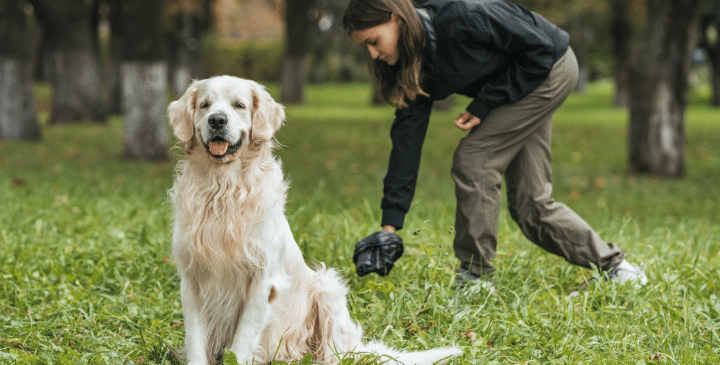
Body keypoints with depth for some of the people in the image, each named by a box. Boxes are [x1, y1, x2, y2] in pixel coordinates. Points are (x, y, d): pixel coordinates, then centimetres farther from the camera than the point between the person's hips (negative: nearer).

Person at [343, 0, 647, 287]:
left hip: (551, 69, -8)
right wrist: (391, 221, -11)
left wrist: (485, 104, -21)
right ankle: (613, 265, 20)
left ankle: (476, 278, -8)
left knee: (472, 158, -16)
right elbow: (407, 136, -8)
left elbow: (539, 48, -23)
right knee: (529, 202, 5)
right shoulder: (414, 66, -8)